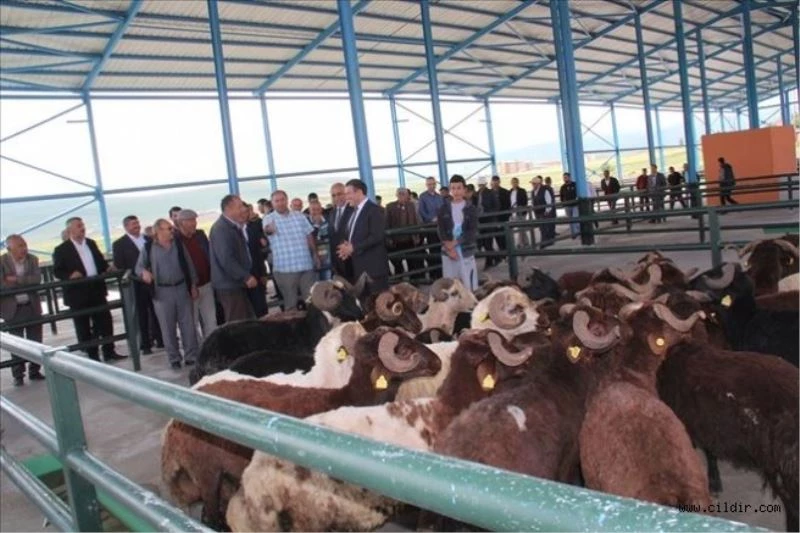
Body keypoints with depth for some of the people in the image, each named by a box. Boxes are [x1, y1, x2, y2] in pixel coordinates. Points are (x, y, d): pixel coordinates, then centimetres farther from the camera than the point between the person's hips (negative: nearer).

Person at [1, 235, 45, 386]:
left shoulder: (32, 259, 1)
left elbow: (37, 279, -11)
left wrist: (17, 279, -19)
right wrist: (26, 282, -14)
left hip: (32, 307, 3)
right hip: (13, 309, -2)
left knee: (36, 342, 7)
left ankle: (34, 371, 19)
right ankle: (18, 375, 14)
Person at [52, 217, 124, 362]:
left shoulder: (91, 243, 12)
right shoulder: (61, 250, -4)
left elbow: (100, 261, 18)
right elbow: (57, 271, -6)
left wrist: (107, 267, -3)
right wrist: (70, 275, -24)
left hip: (97, 289, 5)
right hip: (78, 293, -4)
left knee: (105, 321, 6)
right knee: (84, 327, 5)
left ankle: (109, 352, 16)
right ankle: (92, 356, 12)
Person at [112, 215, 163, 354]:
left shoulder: (148, 239, 10)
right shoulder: (119, 244, -2)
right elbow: (119, 266, -6)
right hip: (136, 284, -3)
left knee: (156, 312, 9)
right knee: (142, 314, 4)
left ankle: (160, 339, 20)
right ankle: (145, 344, 11)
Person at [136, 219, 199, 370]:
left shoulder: (179, 244, 3)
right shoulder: (148, 248, -3)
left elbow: (189, 265, 7)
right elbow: (139, 266, 2)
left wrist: (193, 285, 5)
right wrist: (144, 272, -22)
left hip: (182, 288, 2)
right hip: (162, 292, -2)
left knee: (188, 325, 5)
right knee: (168, 328, 5)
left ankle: (191, 356, 16)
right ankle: (174, 359, 17)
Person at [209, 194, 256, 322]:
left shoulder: (233, 226, 14)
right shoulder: (221, 228, -17)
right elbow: (226, 260, -25)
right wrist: (246, 277, -23)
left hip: (237, 282, 10)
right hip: (229, 284, -10)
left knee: (246, 321, 13)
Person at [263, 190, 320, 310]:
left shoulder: (299, 216, 7)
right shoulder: (269, 218, -3)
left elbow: (309, 236, 13)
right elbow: (266, 229, -26)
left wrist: (315, 254, 11)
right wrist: (269, 229, -50)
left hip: (306, 264, 3)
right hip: (285, 268, -3)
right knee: (290, 302, 6)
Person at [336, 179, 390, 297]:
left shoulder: (374, 210, -10)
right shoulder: (354, 211, 17)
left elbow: (377, 237, -19)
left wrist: (353, 248, -16)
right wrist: (347, 248, 1)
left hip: (373, 266, -8)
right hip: (358, 267, 8)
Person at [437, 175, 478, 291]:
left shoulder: (471, 209, 2)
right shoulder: (444, 209, 6)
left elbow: (472, 231, -5)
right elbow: (440, 229, -1)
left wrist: (455, 243, -13)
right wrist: (448, 247, -13)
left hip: (466, 251, -1)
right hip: (448, 251, 2)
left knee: (469, 286, -3)